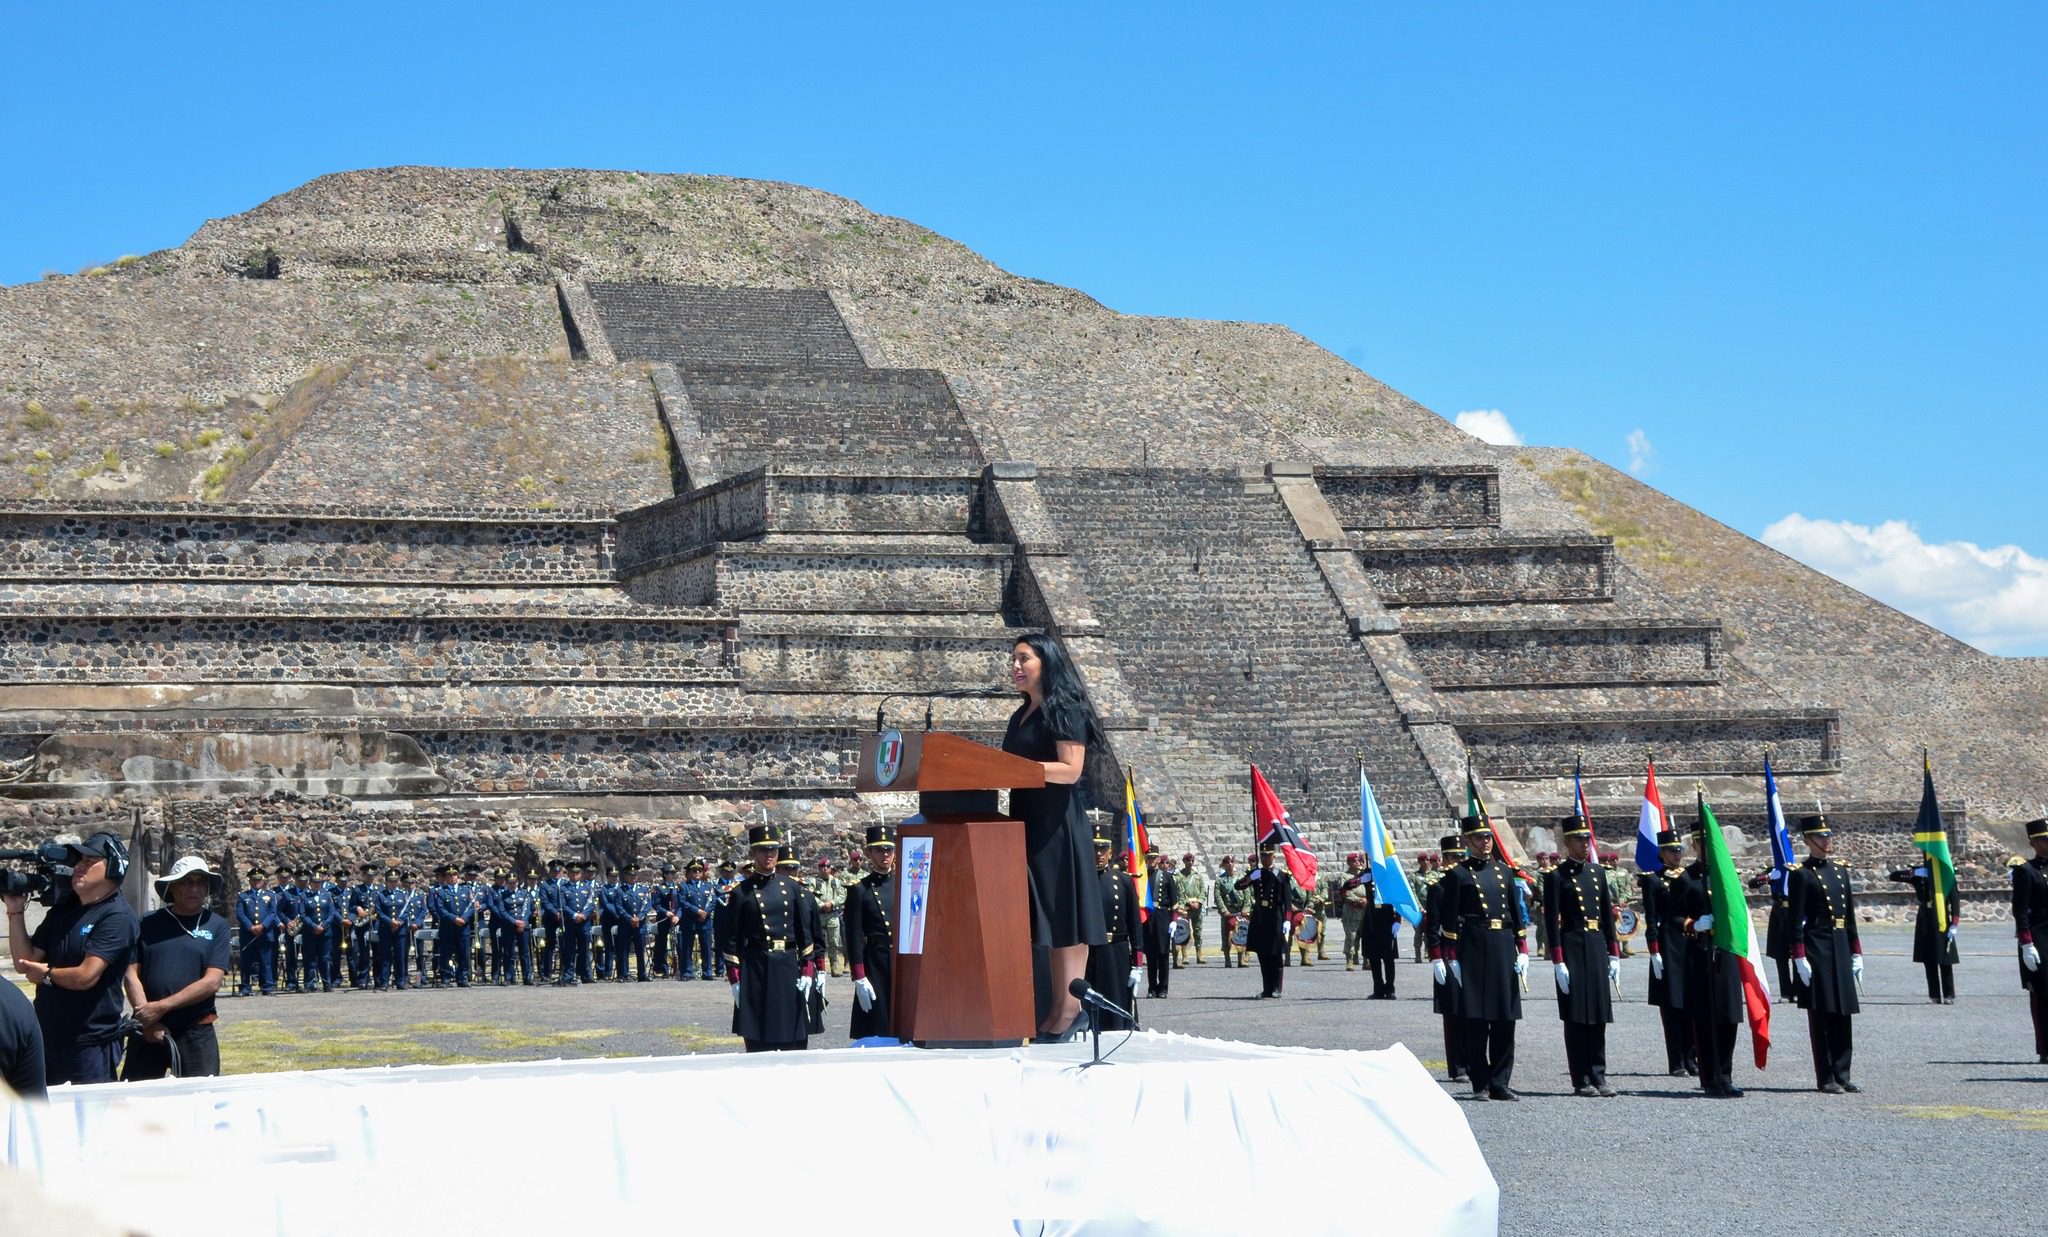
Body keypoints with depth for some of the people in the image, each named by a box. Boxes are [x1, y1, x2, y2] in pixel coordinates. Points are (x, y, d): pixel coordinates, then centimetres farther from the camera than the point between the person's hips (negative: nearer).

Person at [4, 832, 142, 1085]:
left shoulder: (117, 916, -13)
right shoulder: (62, 910, 12)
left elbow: (86, 976, -20)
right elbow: (25, 961, 10)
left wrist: (46, 974, -3)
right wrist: (16, 912, 1)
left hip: (91, 1043, -8)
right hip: (46, 1037, 8)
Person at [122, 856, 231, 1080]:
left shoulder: (216, 926, 2)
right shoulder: (149, 923, 6)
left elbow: (212, 983, -7)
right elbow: (132, 974, 2)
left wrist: (161, 1007, -12)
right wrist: (147, 1020, -11)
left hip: (196, 1034, -1)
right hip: (148, 1032, 1)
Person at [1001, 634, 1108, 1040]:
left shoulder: (1064, 710, -6)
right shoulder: (1021, 716, 19)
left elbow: (1070, 770, -17)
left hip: (1057, 826, -9)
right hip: (1027, 823, 9)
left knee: (1063, 915, -8)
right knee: (1044, 916, 6)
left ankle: (1071, 1005, -9)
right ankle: (1059, 1005, 7)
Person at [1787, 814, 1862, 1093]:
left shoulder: (1840, 871, 15)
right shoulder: (1802, 875, -6)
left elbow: (1850, 916, 18)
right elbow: (1796, 921, -9)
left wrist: (1856, 954, 15)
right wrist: (1799, 958, -15)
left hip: (1841, 951, 7)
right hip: (1816, 950, -7)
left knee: (1843, 1016, 6)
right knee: (1821, 1015, -2)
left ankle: (1842, 1075, 12)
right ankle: (1825, 1078, 2)